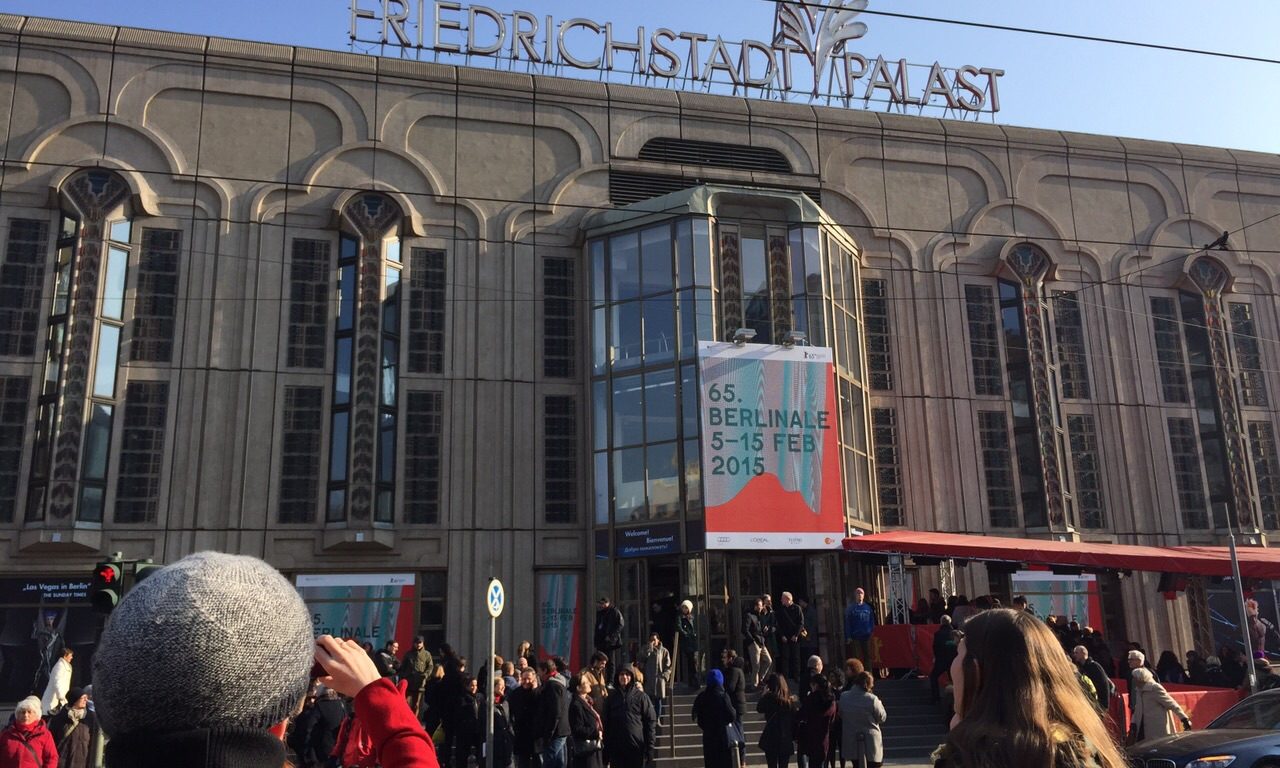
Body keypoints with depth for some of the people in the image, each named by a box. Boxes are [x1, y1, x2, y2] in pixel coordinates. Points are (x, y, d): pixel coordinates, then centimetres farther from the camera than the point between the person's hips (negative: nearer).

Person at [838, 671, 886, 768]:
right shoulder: (872, 699, -19)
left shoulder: (843, 697, -6)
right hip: (871, 742, -4)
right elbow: (882, 717, -6)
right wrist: (879, 703, 8)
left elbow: (841, 715, 7)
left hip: (852, 742, 4)